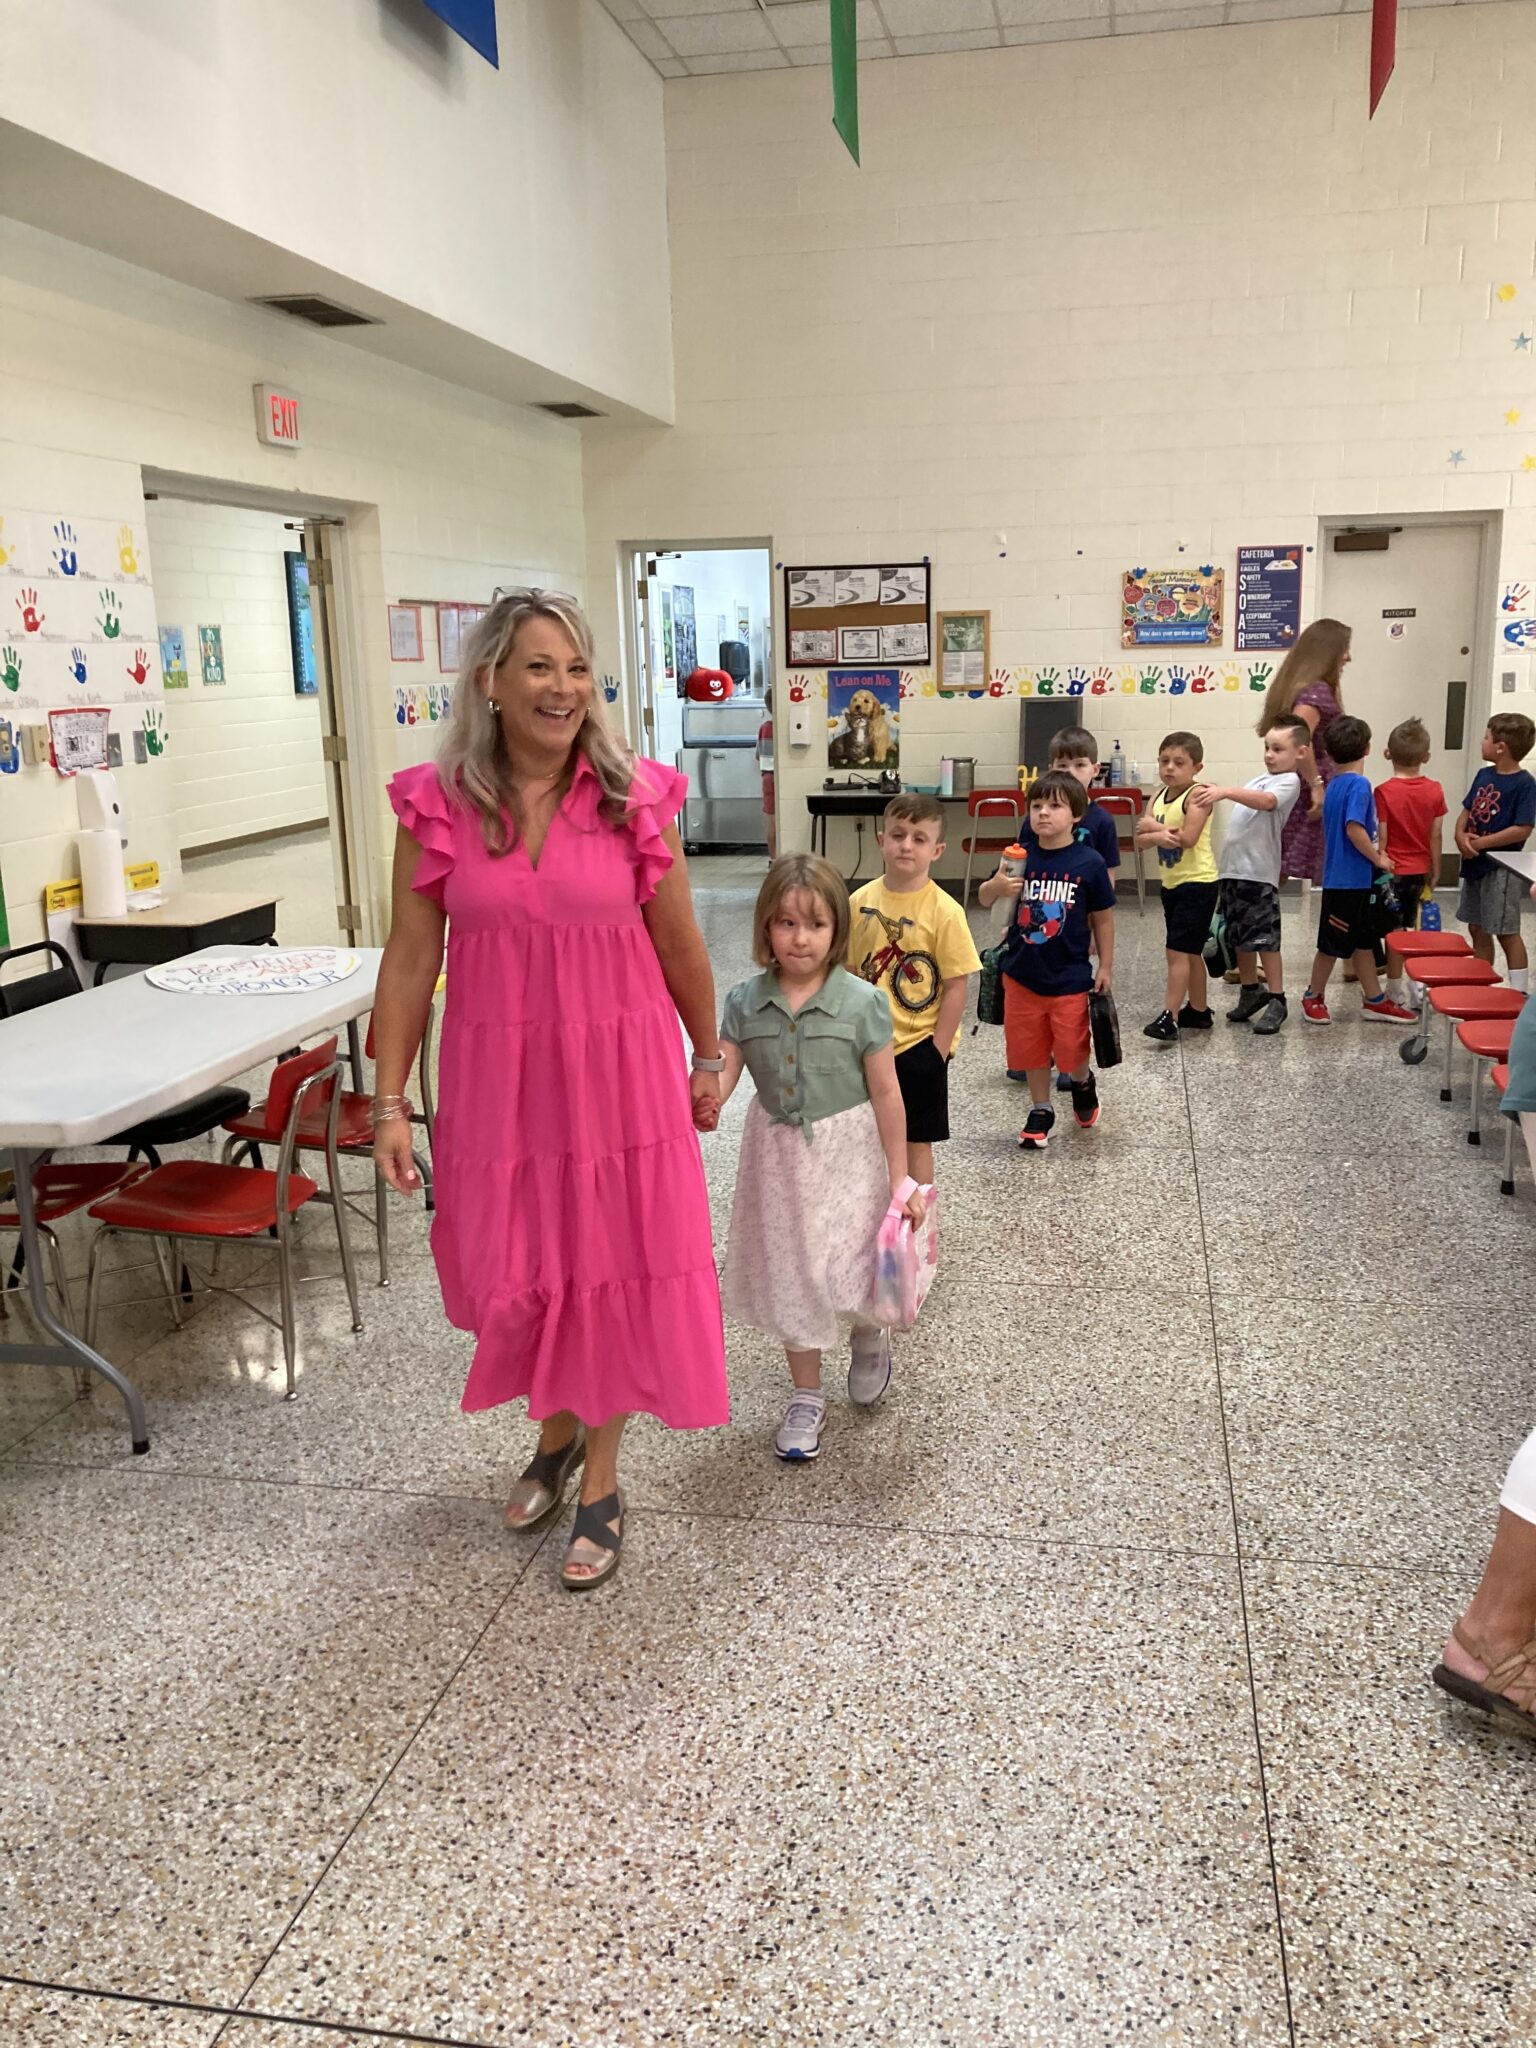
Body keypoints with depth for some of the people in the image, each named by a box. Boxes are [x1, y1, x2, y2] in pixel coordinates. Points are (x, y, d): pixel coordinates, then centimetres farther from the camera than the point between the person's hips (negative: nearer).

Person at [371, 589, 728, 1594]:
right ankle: (556, 1432, 43)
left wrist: (708, 1058, 11)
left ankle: (601, 1482, 28)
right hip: (496, 1076, 1)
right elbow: (411, 960, 0)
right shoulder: (438, 805, -5)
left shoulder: (635, 800, -7)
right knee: (515, 1272, 13)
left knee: (613, 1268, 8)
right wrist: (391, 1099, 0)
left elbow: (681, 948, 2)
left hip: (618, 1069, -1)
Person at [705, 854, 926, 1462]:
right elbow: (722, 1069, -11)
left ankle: (869, 1332, 32)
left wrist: (901, 1180, -6)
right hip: (777, 1155, 3)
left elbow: (886, 1094, -9)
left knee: (847, 1270, -7)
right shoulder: (745, 1001, -5)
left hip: (847, 1153, -3)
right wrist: (705, 1105, -35)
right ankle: (806, 1397, 32)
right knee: (789, 1274, 13)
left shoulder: (862, 1002, -13)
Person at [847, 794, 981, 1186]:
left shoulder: (944, 911, -14)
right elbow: (851, 974, 5)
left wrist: (937, 1051, -11)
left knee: (915, 1142, 8)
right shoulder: (861, 902, -2)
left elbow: (955, 988, -11)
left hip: (918, 1047, -4)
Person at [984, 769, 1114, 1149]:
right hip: (1023, 973, 2)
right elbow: (985, 898, 3)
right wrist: (997, 886, -20)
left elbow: (1102, 917, -1)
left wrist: (1106, 967, 1)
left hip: (1070, 977, -2)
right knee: (1030, 1046, 12)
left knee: (1072, 1051, 5)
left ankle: (1083, 1084, 39)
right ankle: (1040, 1111, 31)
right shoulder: (1020, 856, -6)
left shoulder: (1089, 863, -10)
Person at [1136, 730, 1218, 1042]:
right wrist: (1160, 835, -22)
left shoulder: (1196, 796, -14)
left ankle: (1169, 1017, -11)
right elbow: (1141, 839, -2)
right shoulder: (1158, 797, 7)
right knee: (1190, 952, 17)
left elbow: (1187, 838, -26)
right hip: (1172, 884, 8)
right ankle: (1198, 1010, 28)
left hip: (1197, 884, -8)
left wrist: (1153, 827, -14)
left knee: (1178, 951, -11)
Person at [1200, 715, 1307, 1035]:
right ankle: (1251, 991, 28)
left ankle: (1276, 1000, 3)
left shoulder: (1288, 781, -7)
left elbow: (1266, 801, -29)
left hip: (1258, 873, -8)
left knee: (1265, 939, -6)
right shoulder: (1260, 780, 20)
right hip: (1231, 868, 8)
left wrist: (1225, 792, -41)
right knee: (1238, 937, 15)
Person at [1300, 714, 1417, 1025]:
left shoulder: (1333, 785, 9)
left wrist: (1373, 849, 9)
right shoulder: (1359, 785, -17)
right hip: (1348, 880, -9)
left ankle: (1375, 1000, 21)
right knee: (1334, 944, 5)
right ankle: (1314, 997, 18)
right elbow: (1354, 828, -26)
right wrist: (1378, 859, -14)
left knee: (1363, 941, 14)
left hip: (1356, 879, 9)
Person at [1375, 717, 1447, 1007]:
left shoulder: (1384, 792, -15)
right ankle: (1413, 982, 23)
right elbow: (1435, 835, 0)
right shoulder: (1434, 790, -4)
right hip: (1420, 870, 4)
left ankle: (1396, 988, 8)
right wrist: (1435, 870, 10)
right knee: (1409, 927, 16)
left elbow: (1381, 837, -14)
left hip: (1393, 870, -4)